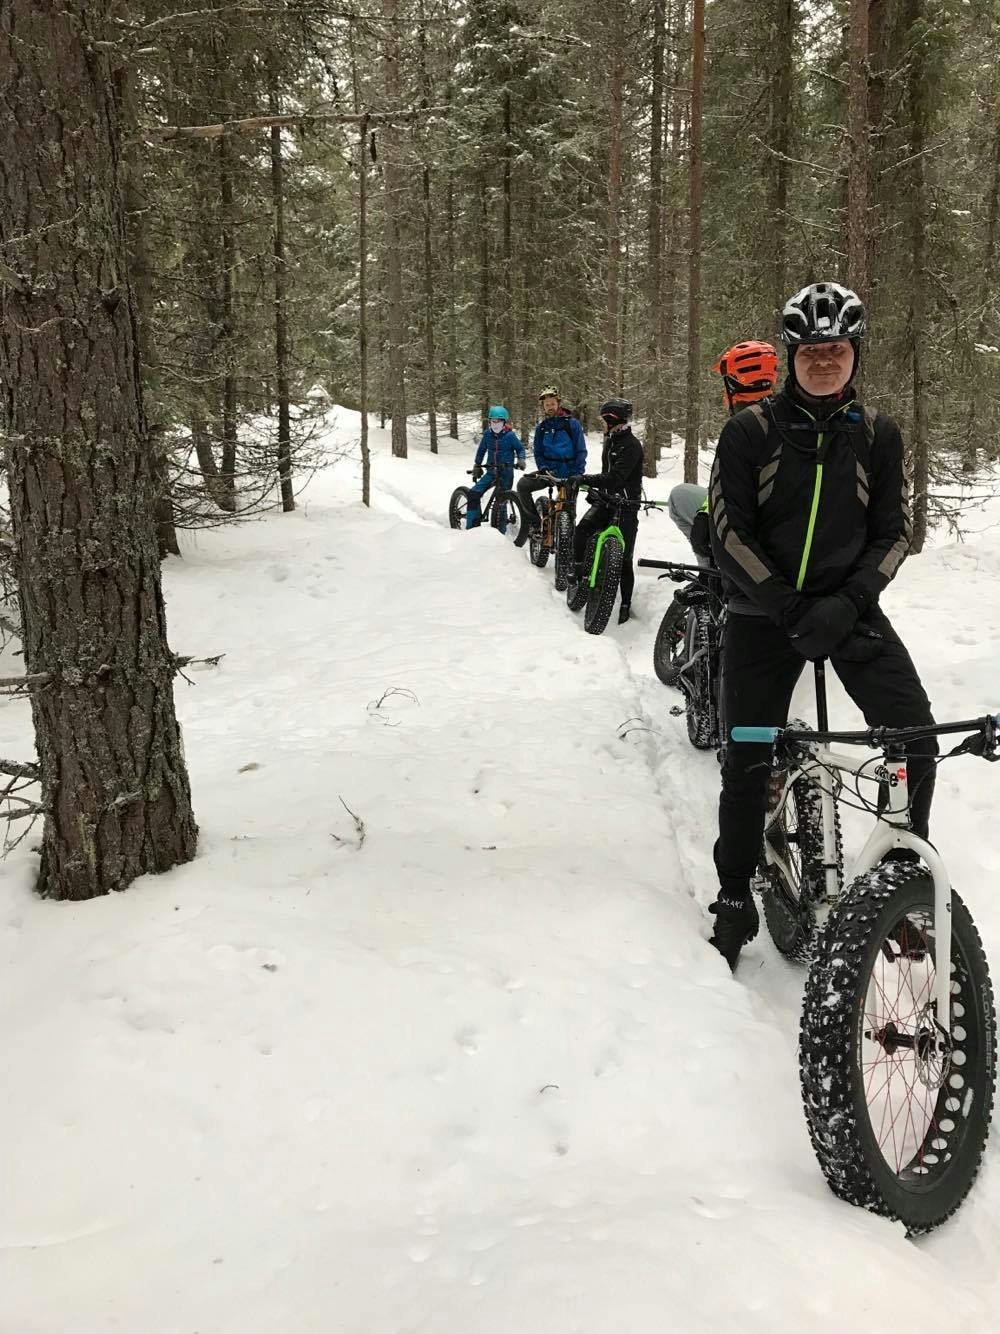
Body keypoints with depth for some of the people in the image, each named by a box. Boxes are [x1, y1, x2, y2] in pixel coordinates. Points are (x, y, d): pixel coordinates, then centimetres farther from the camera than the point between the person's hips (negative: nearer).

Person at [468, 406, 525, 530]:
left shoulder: (510, 435, -8)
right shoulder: (487, 435, 3)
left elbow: (520, 449, 4)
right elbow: (481, 450, 16)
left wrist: (520, 459, -15)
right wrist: (477, 466, 15)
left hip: (506, 472, -3)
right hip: (491, 471, 3)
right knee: (473, 493, -12)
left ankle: (501, 531, 9)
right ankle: (472, 525, -6)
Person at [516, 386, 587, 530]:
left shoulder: (572, 423, -3)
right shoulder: (541, 427, 8)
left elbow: (581, 451, -3)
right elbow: (538, 452, 11)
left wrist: (577, 473, -13)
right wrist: (543, 468, -8)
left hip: (568, 474, -3)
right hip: (549, 471, 3)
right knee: (523, 485, -21)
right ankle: (535, 522, -16)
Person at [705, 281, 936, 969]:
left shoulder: (877, 434, 3)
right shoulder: (751, 429, -4)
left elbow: (894, 531, 2)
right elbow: (729, 528, -8)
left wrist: (847, 602, -14)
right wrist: (786, 605, -16)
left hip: (848, 609, 1)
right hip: (763, 612, -1)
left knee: (914, 735, -15)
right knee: (747, 759, 2)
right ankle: (735, 895, 21)